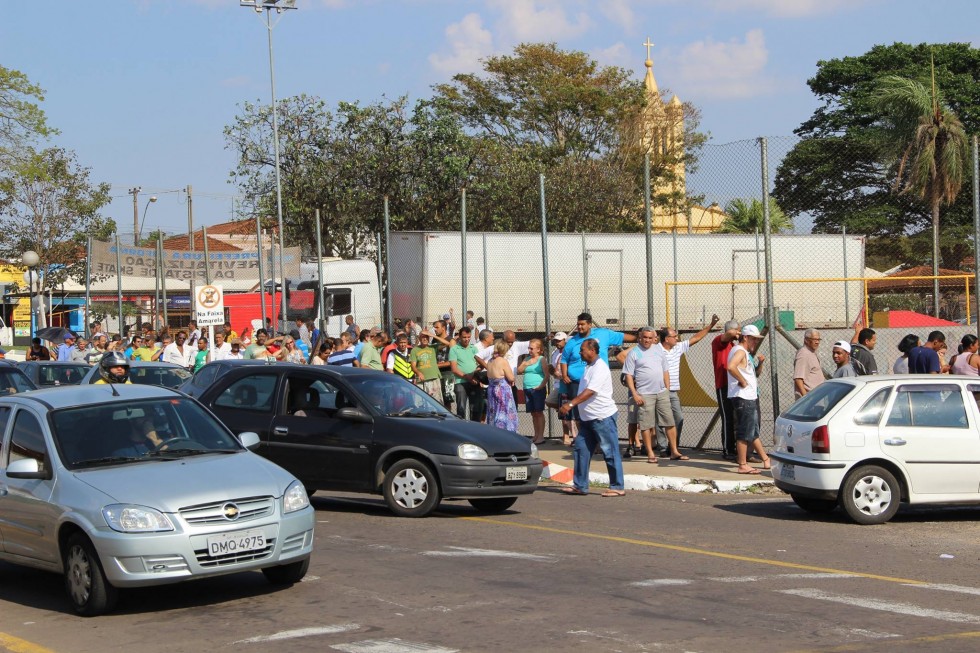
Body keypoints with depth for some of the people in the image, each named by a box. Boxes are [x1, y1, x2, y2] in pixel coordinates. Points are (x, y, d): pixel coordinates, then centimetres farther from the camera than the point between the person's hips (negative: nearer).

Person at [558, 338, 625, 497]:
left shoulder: (600, 368, -17)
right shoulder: (588, 367, 15)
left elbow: (589, 391, -27)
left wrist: (571, 404, -32)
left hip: (603, 417, -10)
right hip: (587, 418, 10)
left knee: (610, 452, -4)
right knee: (580, 449, 8)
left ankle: (617, 487, 1)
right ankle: (580, 486, 14)